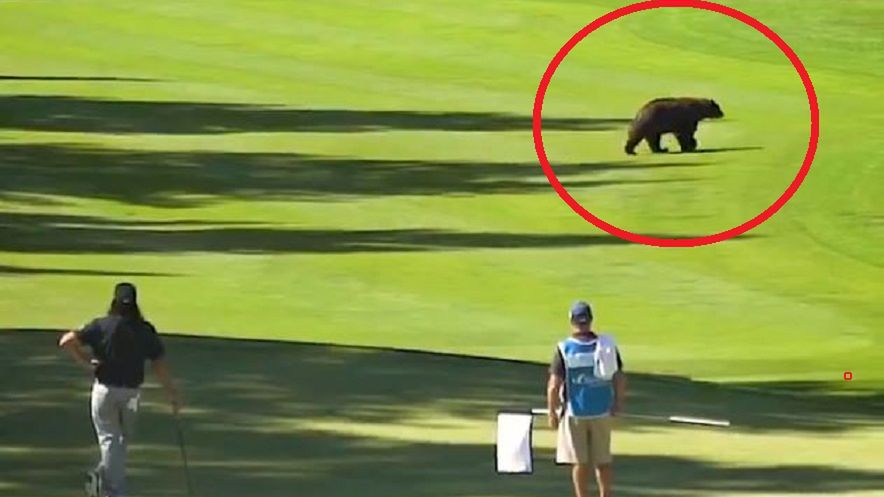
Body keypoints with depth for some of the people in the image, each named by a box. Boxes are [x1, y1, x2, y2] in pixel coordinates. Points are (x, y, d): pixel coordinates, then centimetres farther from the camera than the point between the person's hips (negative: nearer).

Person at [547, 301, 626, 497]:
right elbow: (620, 379, -1)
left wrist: (552, 413, -1)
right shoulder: (607, 345, -5)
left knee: (580, 462, 7)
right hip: (603, 412, 2)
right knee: (603, 461, 15)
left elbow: (554, 386, -13)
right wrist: (618, 403, 14)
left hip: (574, 413, -2)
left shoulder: (564, 349, -12)